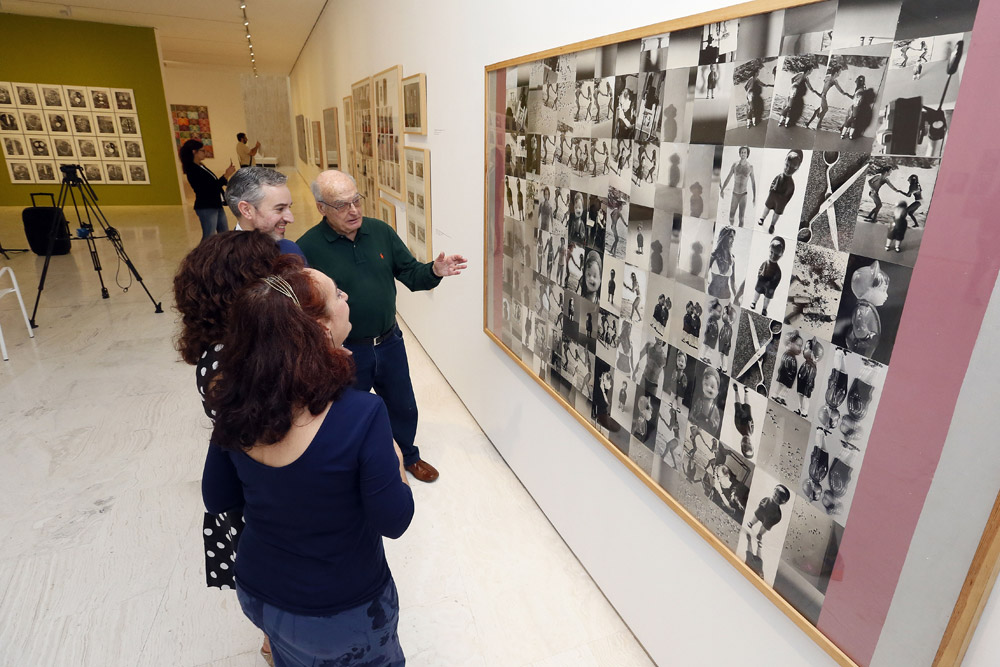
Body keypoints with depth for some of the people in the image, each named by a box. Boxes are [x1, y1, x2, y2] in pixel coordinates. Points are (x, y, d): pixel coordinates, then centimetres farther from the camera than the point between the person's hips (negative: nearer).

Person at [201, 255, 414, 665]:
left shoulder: (235, 406, -18)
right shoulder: (361, 415, -35)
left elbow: (216, 499, -3)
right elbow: (393, 522, -23)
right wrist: (392, 458, -9)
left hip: (257, 594, 4)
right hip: (342, 610, -4)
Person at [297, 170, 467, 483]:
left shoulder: (381, 231, -3)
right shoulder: (308, 248, -17)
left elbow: (410, 274, 2)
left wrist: (434, 271, -20)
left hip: (389, 343, 4)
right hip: (345, 352, -4)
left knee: (403, 408, 22)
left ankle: (408, 455, 50)